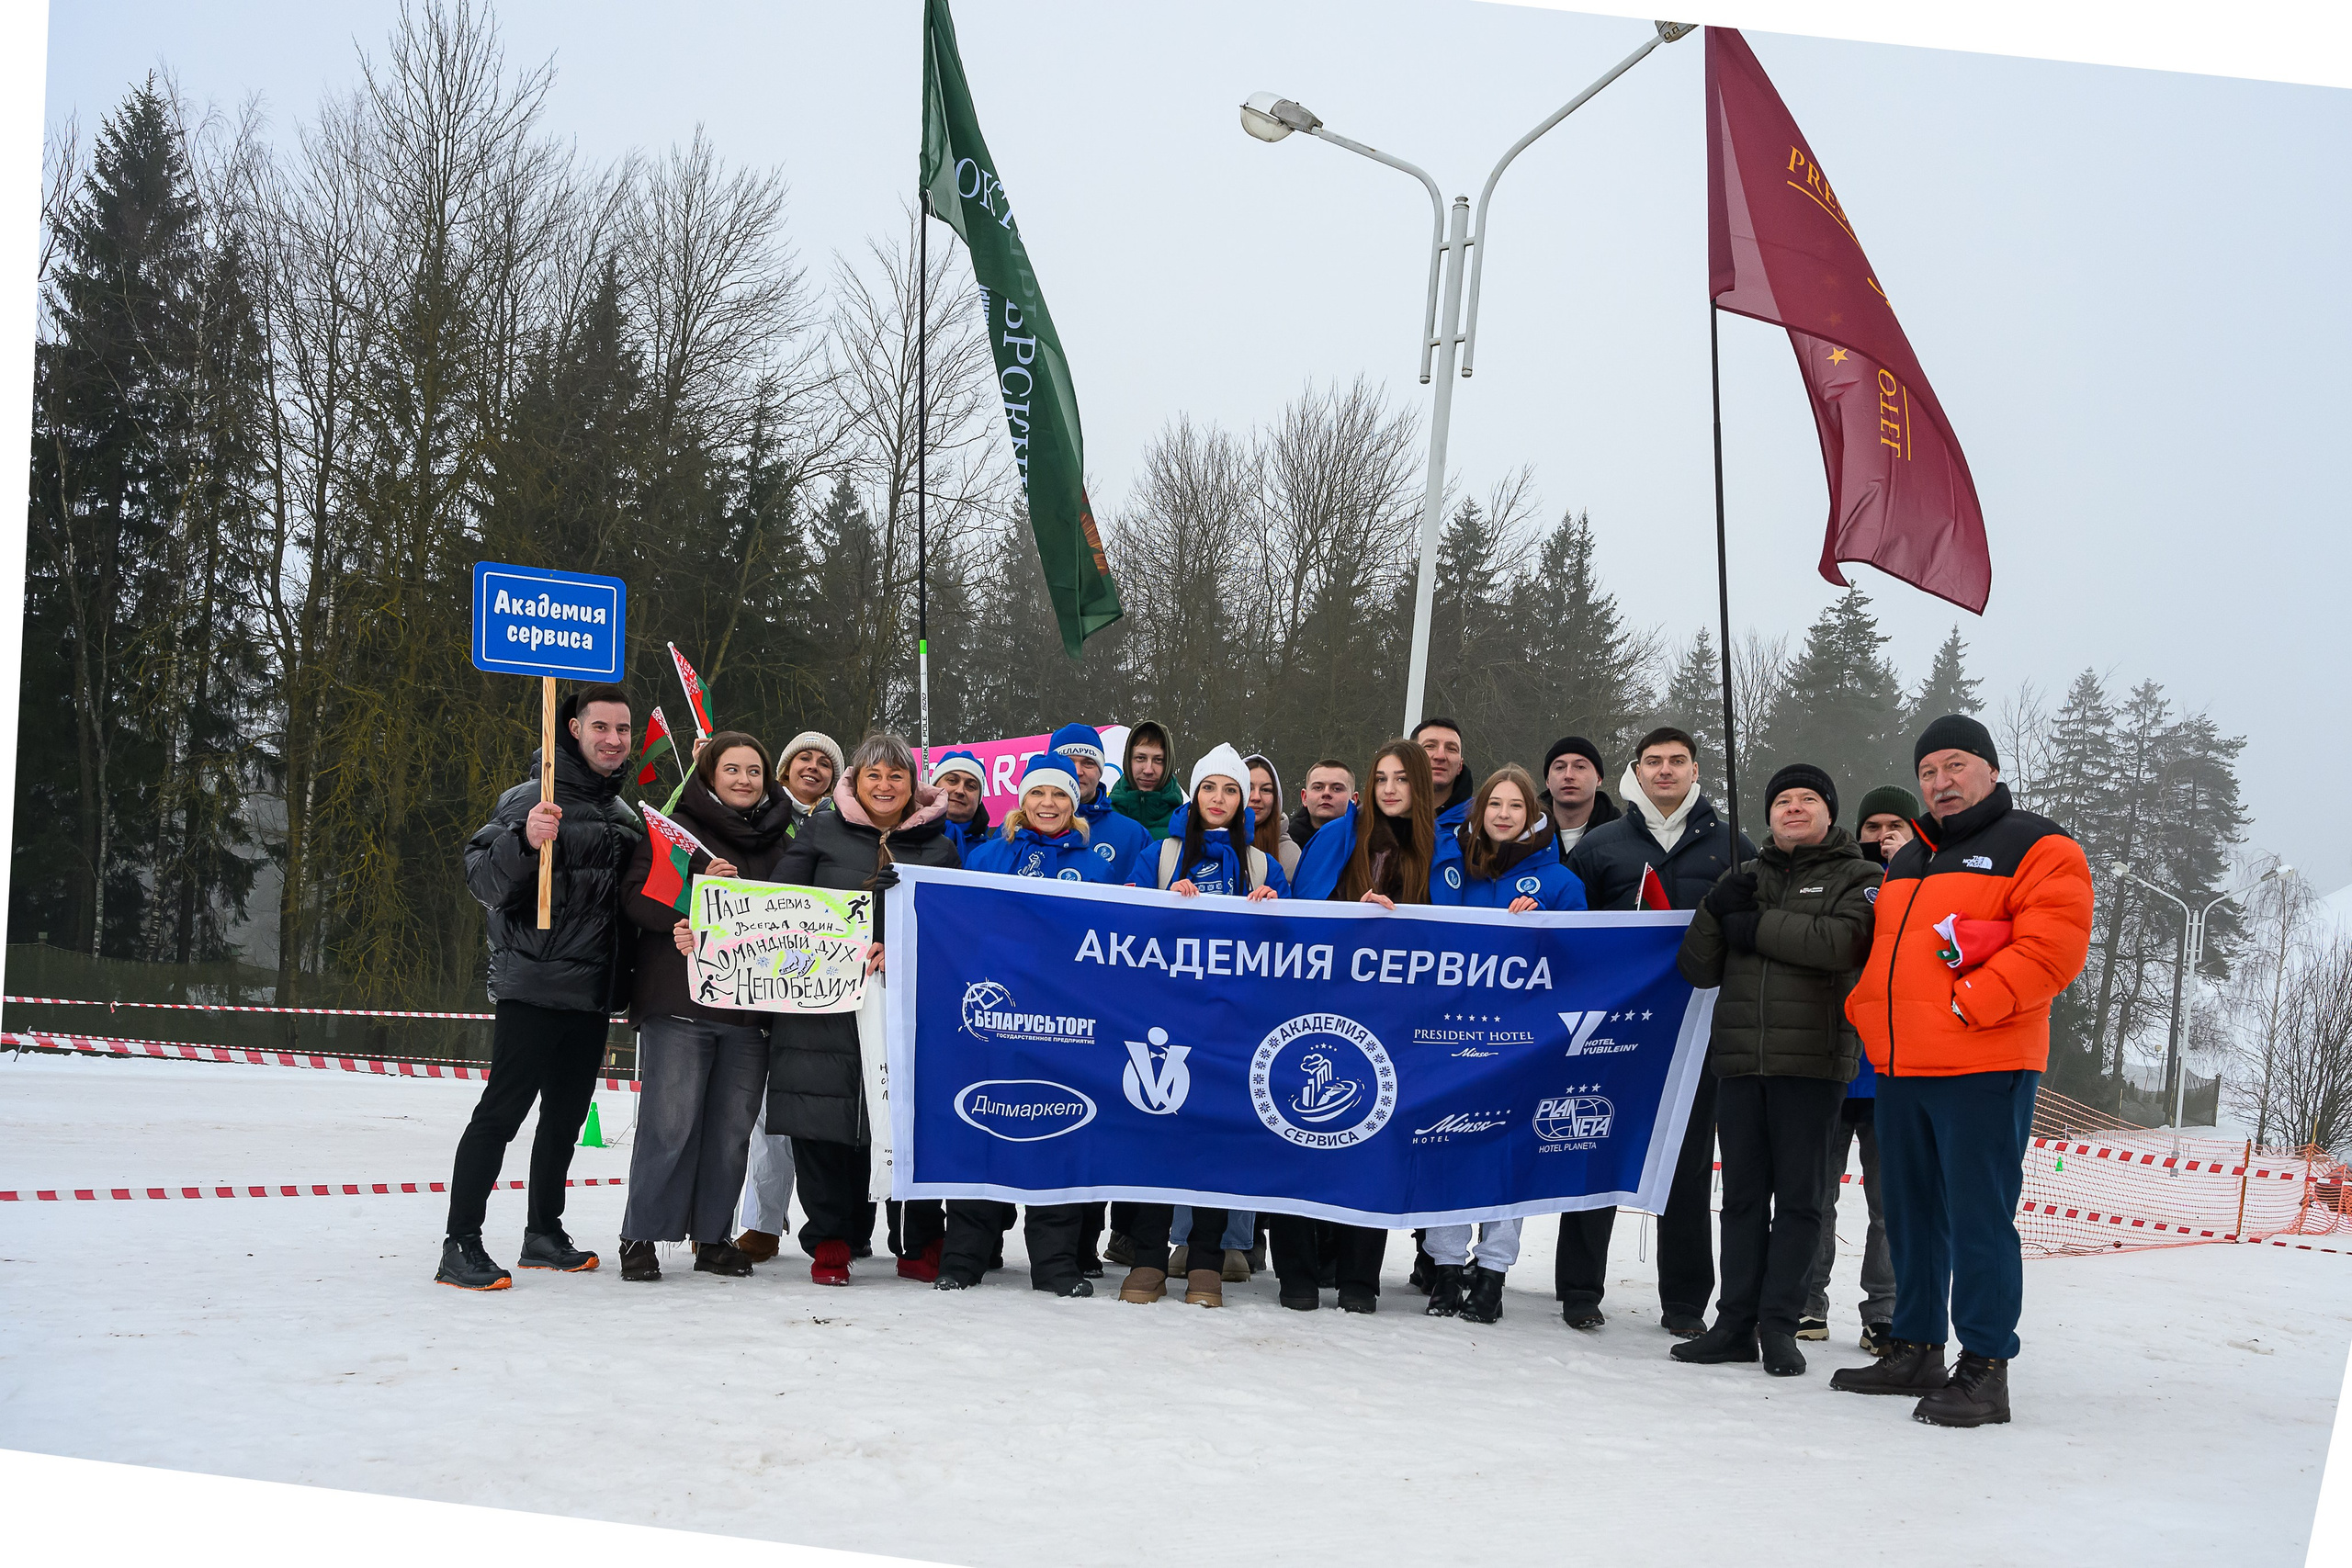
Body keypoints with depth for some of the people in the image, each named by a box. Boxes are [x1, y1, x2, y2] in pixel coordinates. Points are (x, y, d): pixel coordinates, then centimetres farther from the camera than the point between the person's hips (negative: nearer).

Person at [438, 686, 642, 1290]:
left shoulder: (624, 814, 15)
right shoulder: (531, 798, -8)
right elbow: (483, 882, -16)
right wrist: (525, 841, -32)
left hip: (593, 992, 7)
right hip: (534, 985, -7)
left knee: (566, 1113, 13)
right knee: (502, 1109, -9)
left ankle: (544, 1233, 24)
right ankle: (460, 1245, -6)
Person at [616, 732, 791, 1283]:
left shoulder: (780, 841, 16)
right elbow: (637, 897, -5)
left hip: (749, 1009, 4)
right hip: (679, 1003, -4)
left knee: (732, 1129, 5)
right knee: (669, 1124, -6)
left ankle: (712, 1236, 15)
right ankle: (641, 1237, 4)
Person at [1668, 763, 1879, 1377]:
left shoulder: (1857, 877, 6)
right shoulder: (1746, 879, 19)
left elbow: (1842, 941, -16)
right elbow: (1697, 969, 13)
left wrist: (1756, 927, -9)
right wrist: (1716, 911, -5)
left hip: (1812, 1059, -4)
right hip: (1739, 1057, 4)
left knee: (1797, 1194, -1)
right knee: (1743, 1194, 5)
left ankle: (1779, 1324, 3)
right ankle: (1735, 1322, 8)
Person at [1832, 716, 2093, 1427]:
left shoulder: (2036, 847, -2)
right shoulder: (1906, 862, 22)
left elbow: (2053, 946, -14)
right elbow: (1877, 948, 27)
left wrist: (1966, 1005, -19)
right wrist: (1865, 1010, 8)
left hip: (1984, 1066, -8)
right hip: (1899, 1067, 8)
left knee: (1978, 1217, -7)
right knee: (1911, 1215, 13)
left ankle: (1985, 1369, -2)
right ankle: (1916, 1349, 23)